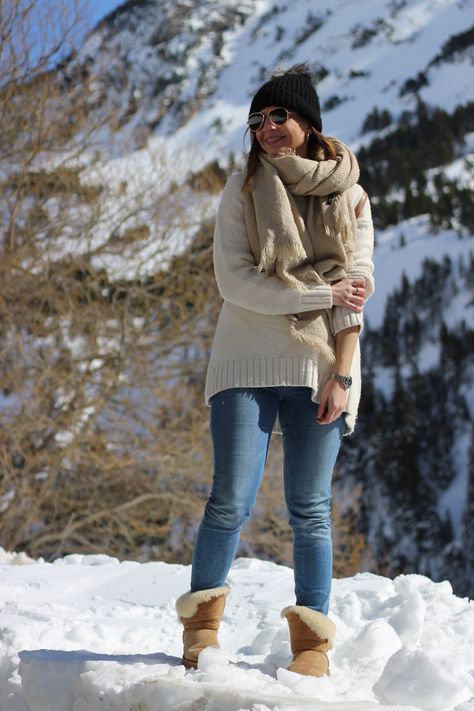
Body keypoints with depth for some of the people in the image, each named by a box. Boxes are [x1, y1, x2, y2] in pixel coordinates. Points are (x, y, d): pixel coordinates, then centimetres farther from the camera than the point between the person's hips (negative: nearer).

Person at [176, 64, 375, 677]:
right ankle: (201, 626, 12)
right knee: (231, 502, -6)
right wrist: (323, 293, -11)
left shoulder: (349, 197, 5)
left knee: (309, 509, 3)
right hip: (249, 363, -1)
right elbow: (236, 282, -8)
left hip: (321, 369, 1)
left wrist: (341, 375, -8)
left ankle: (312, 642, 12)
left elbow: (356, 292, 1)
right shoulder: (243, 189, 2)